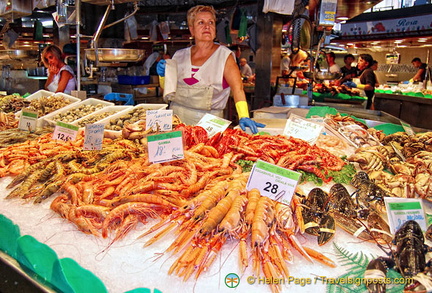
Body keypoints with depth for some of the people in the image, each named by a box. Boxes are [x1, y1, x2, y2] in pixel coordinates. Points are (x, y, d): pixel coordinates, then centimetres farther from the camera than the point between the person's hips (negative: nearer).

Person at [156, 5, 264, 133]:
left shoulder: (224, 55, 0)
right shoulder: (180, 55, 11)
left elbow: (237, 88, -13)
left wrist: (244, 117, -27)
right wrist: (164, 75, -2)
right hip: (176, 118, 3)